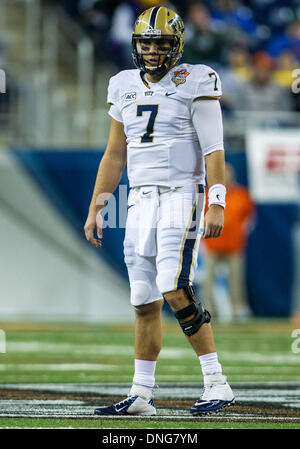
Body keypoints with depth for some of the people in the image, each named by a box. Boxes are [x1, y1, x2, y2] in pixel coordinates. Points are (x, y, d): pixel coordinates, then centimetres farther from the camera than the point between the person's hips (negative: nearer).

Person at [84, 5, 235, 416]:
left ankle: (216, 384, -14)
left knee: (175, 290, -19)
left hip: (181, 195, -6)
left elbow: (213, 150, -9)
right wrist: (95, 208, 15)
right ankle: (141, 395, 11)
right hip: (141, 201, 6)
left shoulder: (194, 84, -5)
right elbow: (115, 155, 18)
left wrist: (217, 205, -17)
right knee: (144, 301, 6)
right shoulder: (126, 88, 13)